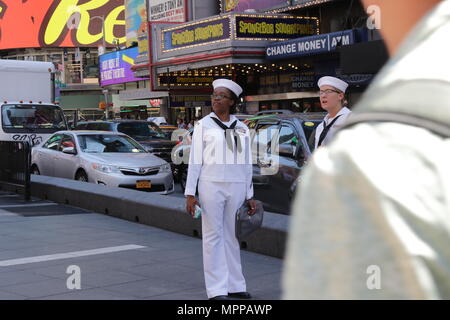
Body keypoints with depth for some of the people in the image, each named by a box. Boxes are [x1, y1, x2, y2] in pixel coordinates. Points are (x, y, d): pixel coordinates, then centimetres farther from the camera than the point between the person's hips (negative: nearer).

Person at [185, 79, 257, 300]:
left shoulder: (242, 129, 11)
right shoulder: (203, 125, 3)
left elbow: (246, 164, 13)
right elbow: (195, 160, 0)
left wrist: (249, 196, 11)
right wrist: (190, 194, -6)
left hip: (236, 187, 3)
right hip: (211, 185, -3)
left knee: (233, 236, 5)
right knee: (213, 236, -2)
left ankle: (235, 285, 14)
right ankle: (217, 289, 1)